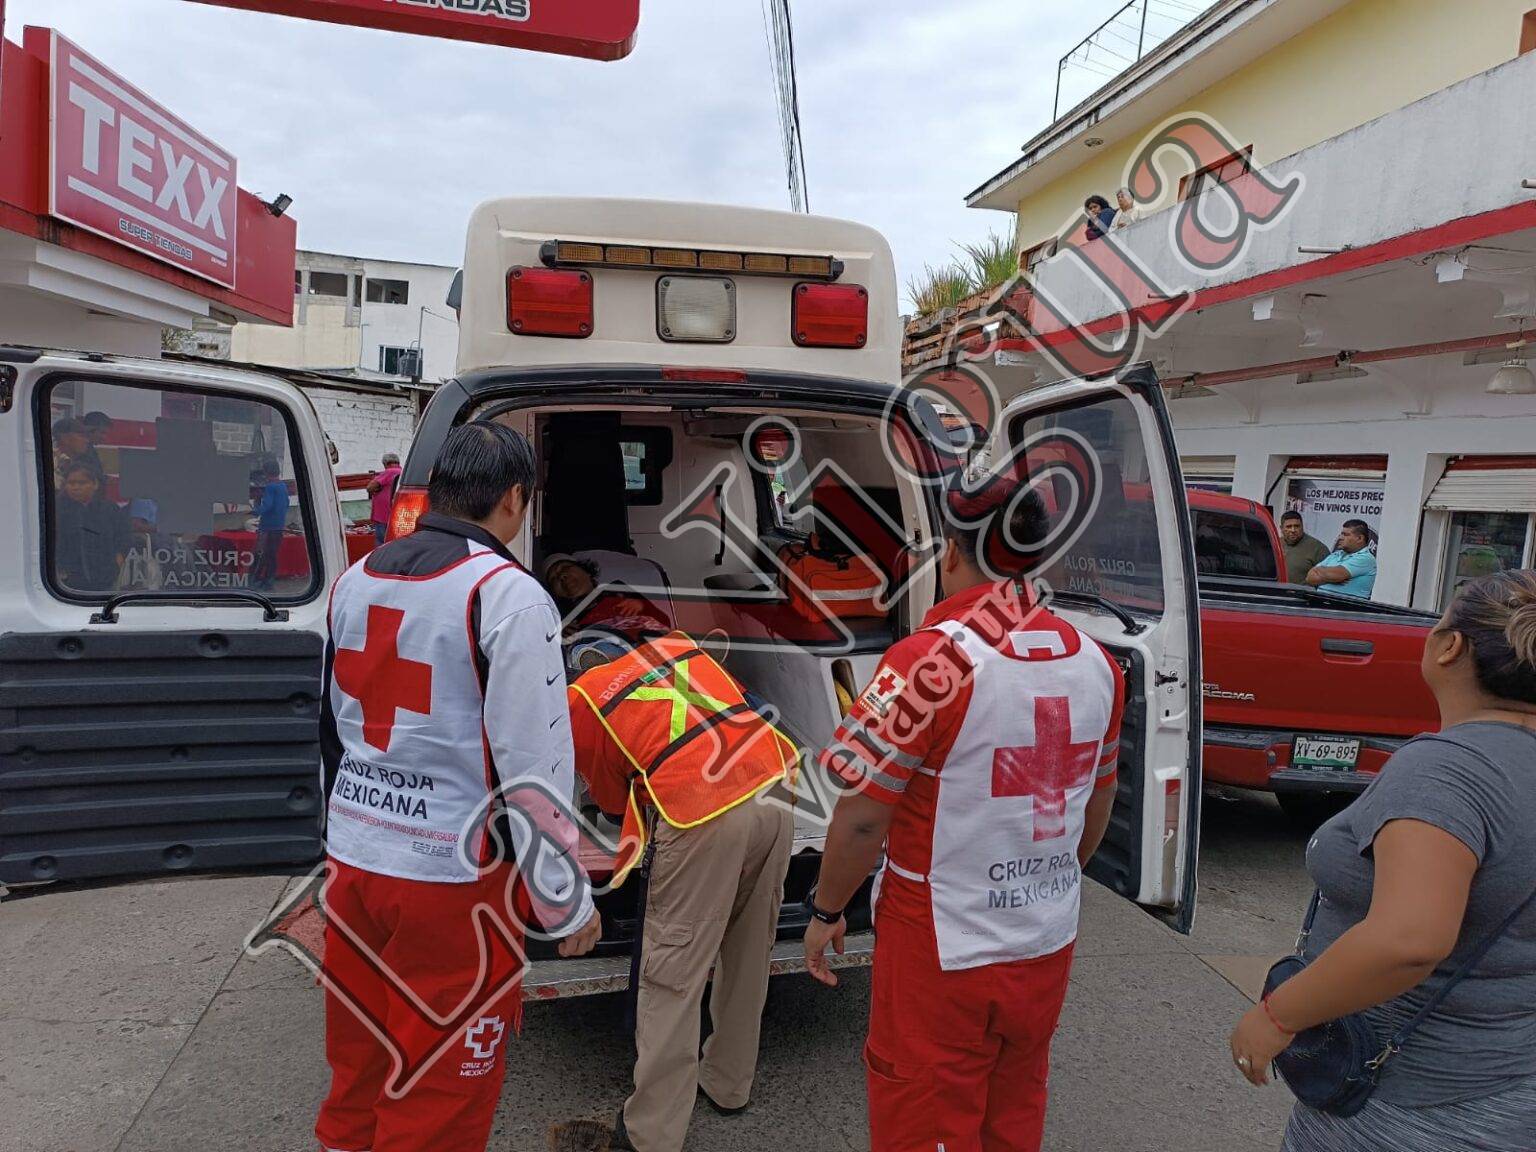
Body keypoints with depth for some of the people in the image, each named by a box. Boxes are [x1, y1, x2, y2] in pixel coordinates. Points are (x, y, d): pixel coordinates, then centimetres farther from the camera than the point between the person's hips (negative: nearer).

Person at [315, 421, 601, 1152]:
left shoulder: (356, 579, 7)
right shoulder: (508, 595, -17)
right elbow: (531, 771, -17)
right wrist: (569, 901, -7)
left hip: (353, 863, 7)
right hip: (451, 877, -7)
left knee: (357, 1078, 23)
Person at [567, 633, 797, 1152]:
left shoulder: (578, 701, 9)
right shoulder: (676, 644, 21)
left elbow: (613, 799, 19)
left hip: (707, 813, -6)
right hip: (775, 784, 6)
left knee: (674, 975, 6)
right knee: (750, 953, 21)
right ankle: (729, 1086, 38)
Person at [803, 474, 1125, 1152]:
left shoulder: (930, 662, -23)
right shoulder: (1095, 663, -3)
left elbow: (862, 819, -19)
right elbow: (1097, 811, 9)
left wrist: (825, 912, -3)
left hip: (943, 953, -6)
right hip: (1048, 945, 6)